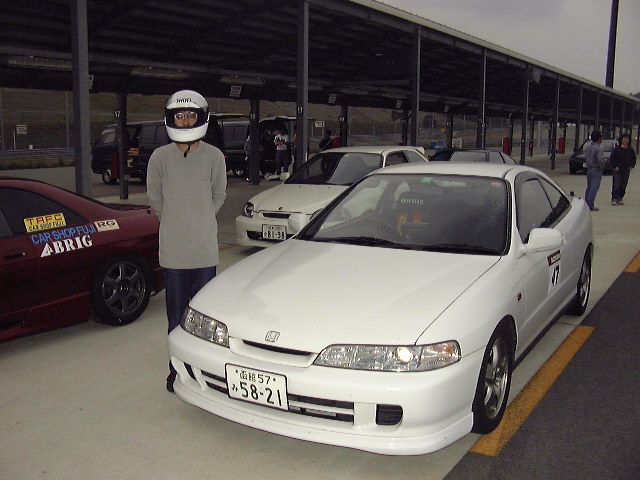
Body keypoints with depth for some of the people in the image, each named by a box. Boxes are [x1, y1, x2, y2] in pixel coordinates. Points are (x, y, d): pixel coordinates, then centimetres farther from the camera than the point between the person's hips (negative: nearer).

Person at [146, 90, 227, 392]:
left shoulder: (214, 156, -2)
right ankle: (177, 367, 18)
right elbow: (155, 199, 10)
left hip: (205, 247, 0)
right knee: (176, 312, 7)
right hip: (173, 248, 0)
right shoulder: (160, 157, -1)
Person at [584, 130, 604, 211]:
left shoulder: (588, 147, 6)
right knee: (594, 188, -4)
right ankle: (590, 206, -5)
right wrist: (602, 167, -7)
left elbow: (585, 158, 11)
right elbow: (600, 160, -24)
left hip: (589, 169, 8)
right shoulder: (598, 149, -18)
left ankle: (586, 204, 21)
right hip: (596, 170, -8)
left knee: (589, 187, 16)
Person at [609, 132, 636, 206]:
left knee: (623, 185, 6)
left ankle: (620, 199, 14)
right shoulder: (617, 149, -5)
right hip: (617, 170, -4)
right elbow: (611, 159, -2)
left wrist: (631, 166, 3)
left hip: (626, 170, 4)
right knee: (616, 185, -9)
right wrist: (615, 167, -10)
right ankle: (614, 199, -8)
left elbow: (633, 159, 17)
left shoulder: (631, 150, 7)